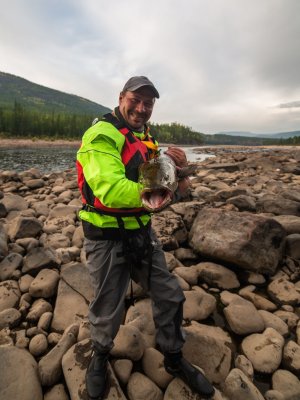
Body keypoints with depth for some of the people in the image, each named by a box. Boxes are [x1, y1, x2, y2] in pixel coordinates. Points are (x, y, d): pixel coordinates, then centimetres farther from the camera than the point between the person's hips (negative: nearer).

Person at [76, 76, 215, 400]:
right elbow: (111, 191, -32)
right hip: (107, 237, -6)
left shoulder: (146, 140, 10)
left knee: (170, 296, 13)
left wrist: (177, 166, -12)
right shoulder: (101, 136, -16)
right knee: (108, 311, 13)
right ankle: (100, 356, 48)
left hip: (142, 232, 7)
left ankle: (174, 360, 40)